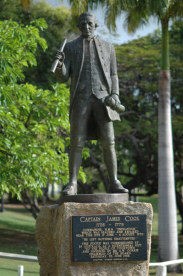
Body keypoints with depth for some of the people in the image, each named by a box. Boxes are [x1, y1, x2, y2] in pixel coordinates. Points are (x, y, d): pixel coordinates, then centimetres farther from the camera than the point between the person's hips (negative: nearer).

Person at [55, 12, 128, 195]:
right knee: (76, 143, -6)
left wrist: (115, 94, -7)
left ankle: (114, 183, -2)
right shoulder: (70, 47, 10)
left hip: (102, 98, 1)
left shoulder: (107, 47, 14)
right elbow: (63, 77, 3)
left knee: (108, 142, -6)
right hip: (81, 99, -1)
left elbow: (113, 76, 13)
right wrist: (59, 63, -20)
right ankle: (72, 184, -3)